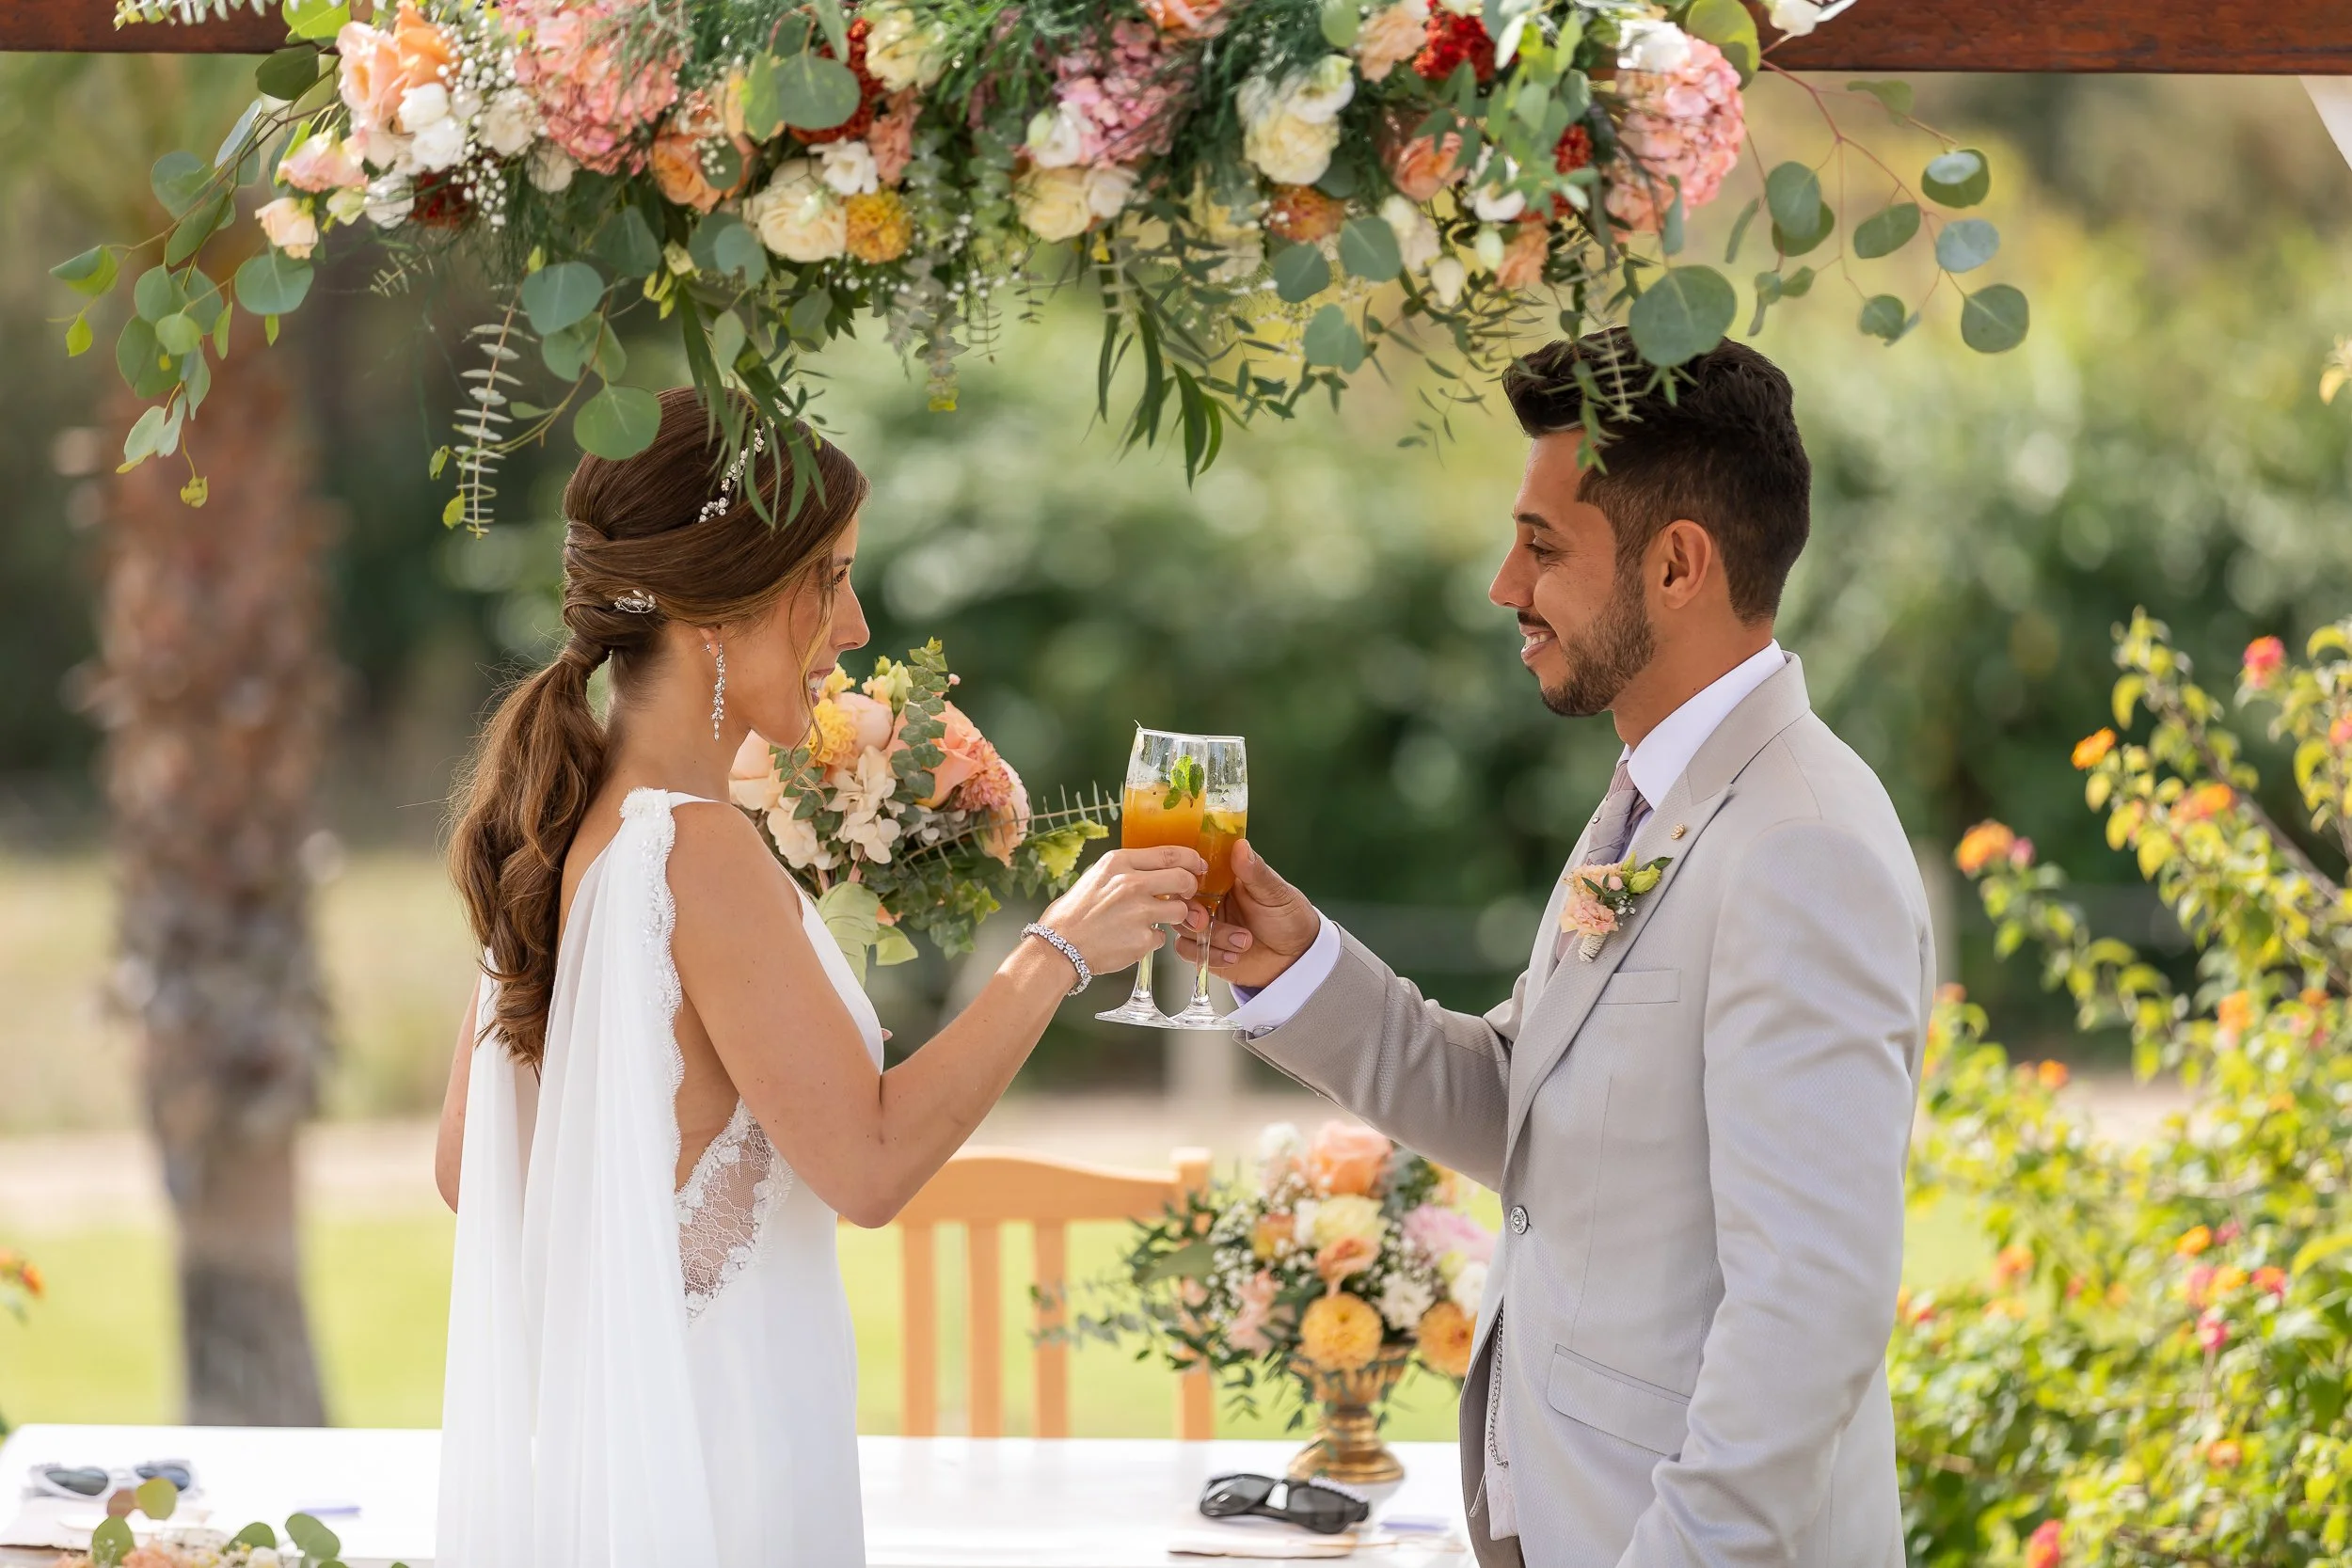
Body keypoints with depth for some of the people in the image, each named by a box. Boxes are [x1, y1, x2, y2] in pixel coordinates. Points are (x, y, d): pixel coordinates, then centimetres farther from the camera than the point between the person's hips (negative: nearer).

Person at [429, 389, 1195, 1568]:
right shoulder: (697, 850, -19)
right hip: (700, 1450, -9)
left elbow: (464, 1167, 13)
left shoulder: (562, 829, 7)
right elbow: (868, 1162, -20)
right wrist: (1058, 950, -12)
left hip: (572, 1424, 9)